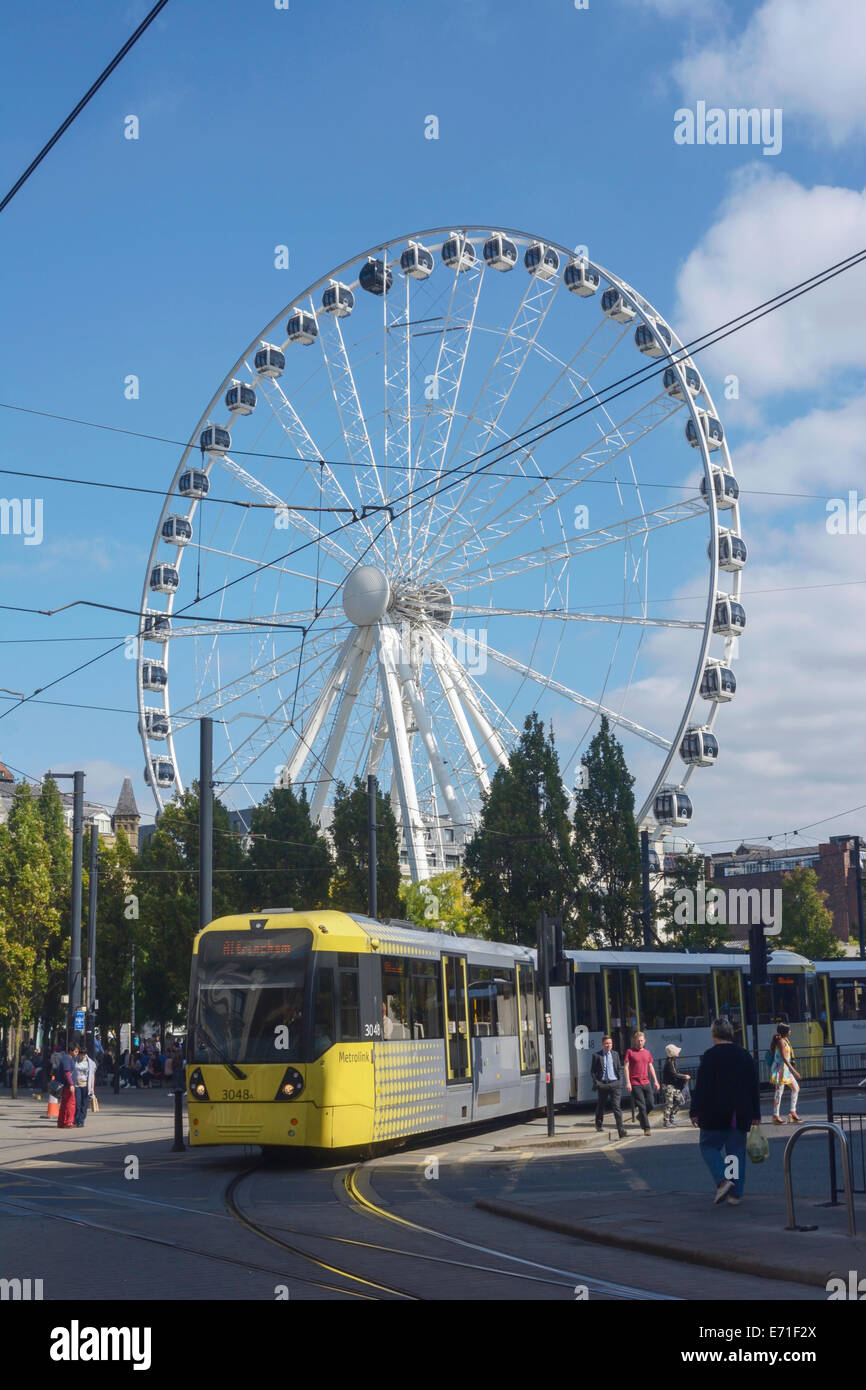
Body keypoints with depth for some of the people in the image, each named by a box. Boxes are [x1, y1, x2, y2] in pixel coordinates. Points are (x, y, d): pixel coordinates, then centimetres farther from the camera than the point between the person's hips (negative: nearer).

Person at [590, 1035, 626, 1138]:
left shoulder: (615, 1054, 10)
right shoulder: (596, 1055, 2)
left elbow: (620, 1069, 14)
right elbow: (593, 1071, 2)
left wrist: (620, 1081, 3)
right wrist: (596, 1082, -7)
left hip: (614, 1083, 1)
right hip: (602, 1084, -1)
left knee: (616, 1106, -8)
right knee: (601, 1106, 12)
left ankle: (620, 1129, -13)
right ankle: (599, 1124, 36)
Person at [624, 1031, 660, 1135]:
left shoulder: (647, 1052, 13)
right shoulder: (630, 1052, -2)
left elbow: (651, 1067, 17)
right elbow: (626, 1067, -5)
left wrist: (655, 1081, 11)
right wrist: (628, 1082, -12)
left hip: (646, 1083, 5)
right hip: (635, 1084, -5)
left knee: (650, 1105, 3)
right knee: (642, 1106, -4)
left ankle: (640, 1116, 31)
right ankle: (646, 1128, 1)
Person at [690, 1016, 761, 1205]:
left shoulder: (710, 1055, -8)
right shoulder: (745, 1055, 8)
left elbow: (701, 1086, -11)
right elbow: (754, 1087, 12)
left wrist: (695, 1111, -6)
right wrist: (755, 1114, 17)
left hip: (715, 1114, -4)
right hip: (741, 1115, 5)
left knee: (709, 1147, 7)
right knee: (737, 1151, 9)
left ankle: (722, 1181, -14)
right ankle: (736, 1193, 6)